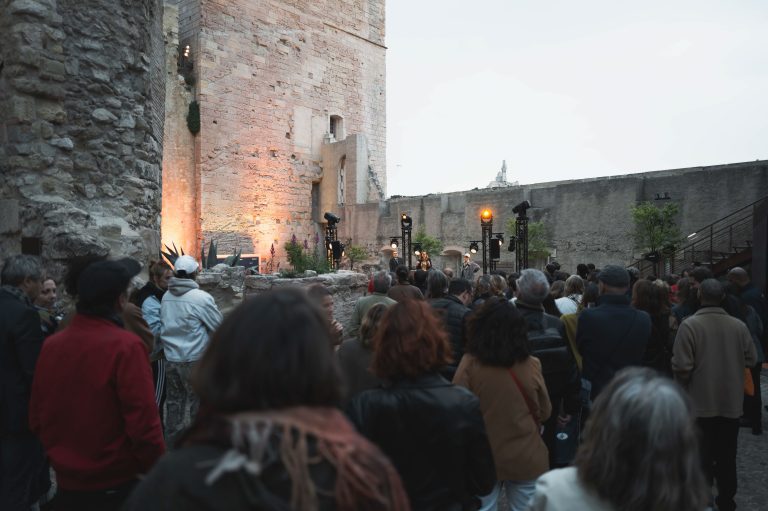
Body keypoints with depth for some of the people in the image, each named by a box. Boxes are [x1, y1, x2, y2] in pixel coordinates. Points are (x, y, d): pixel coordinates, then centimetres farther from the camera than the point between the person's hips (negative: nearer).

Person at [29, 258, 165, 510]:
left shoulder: (50, 345, -5)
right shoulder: (125, 346, -23)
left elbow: (37, 418, 6)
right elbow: (143, 422, -23)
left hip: (67, 483, 5)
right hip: (116, 484, -5)